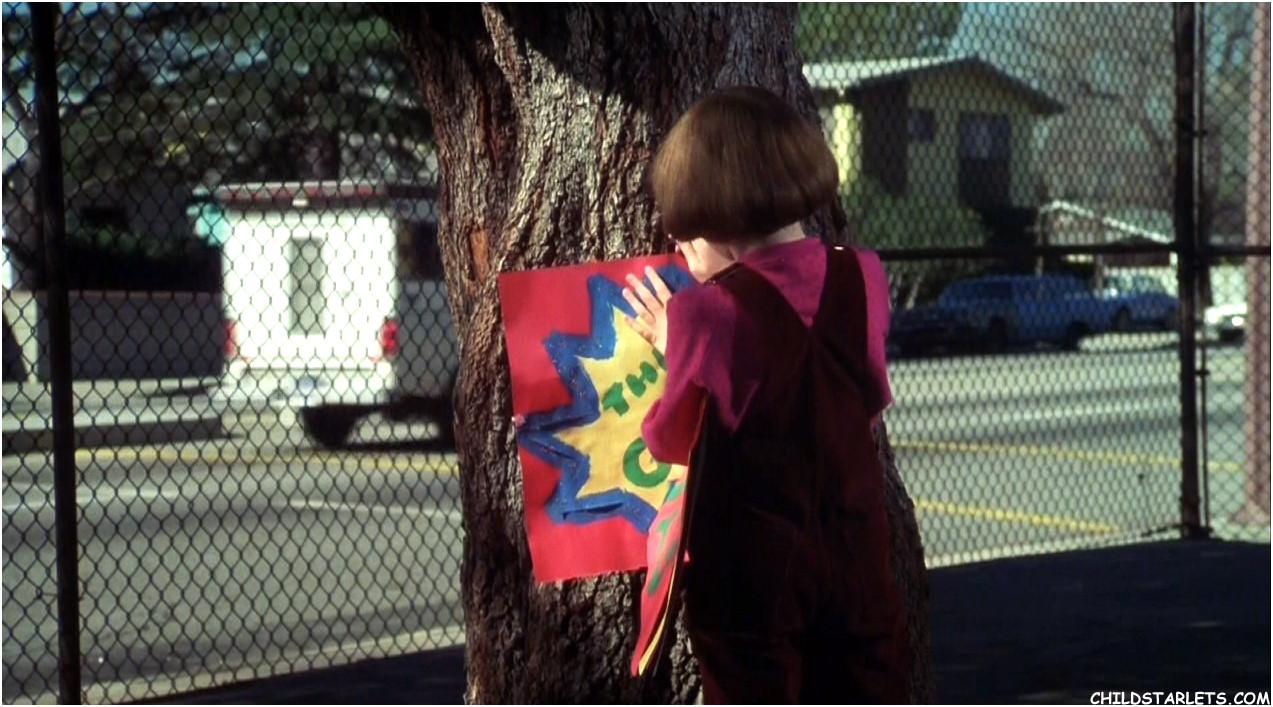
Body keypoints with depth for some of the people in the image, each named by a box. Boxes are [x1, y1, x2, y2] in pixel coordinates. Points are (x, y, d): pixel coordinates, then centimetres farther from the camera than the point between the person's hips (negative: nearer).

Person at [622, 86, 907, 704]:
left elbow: (673, 439, -3)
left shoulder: (712, 311, -16)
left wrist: (676, 349, 13)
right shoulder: (861, 278, -1)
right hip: (853, 553, 5)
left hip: (750, 566, -4)